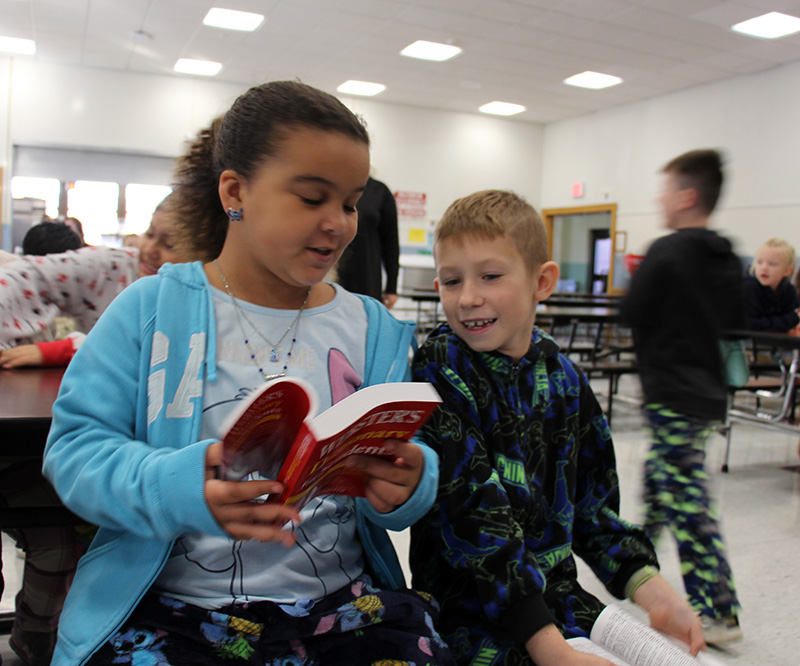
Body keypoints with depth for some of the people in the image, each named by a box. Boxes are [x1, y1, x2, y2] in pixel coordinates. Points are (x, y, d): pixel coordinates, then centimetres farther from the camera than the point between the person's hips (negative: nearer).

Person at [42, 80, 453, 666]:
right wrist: (178, 487, -27)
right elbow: (76, 446, -7)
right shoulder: (152, 310, -1)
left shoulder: (375, 329, 6)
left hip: (342, 606, 2)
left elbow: (412, 480, 3)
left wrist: (406, 488, -21)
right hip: (173, 609, -1)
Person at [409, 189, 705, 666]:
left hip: (556, 593, 6)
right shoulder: (439, 374, -13)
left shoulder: (563, 379, 4)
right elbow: (469, 514, -19)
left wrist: (650, 588, -4)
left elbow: (590, 503, 11)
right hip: (468, 604, -5)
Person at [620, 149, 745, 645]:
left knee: (689, 501, -2)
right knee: (661, 477, 22)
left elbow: (631, 313, -14)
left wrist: (636, 280, 2)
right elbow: (737, 320, 15)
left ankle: (720, 615, 5)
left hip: (673, 394, -9)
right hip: (706, 390, 9)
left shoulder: (666, 252, -17)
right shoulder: (726, 259, 7)